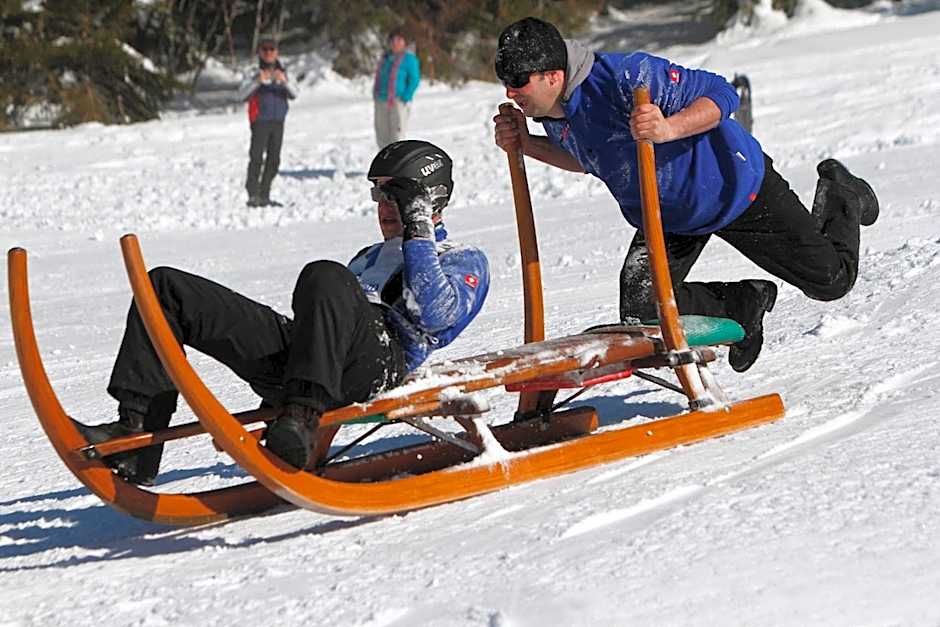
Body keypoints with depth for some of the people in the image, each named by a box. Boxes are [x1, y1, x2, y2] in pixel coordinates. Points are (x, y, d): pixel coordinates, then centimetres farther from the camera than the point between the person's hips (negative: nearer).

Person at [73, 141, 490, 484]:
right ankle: (135, 437, -22)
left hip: (378, 366, -7)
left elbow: (436, 314, -3)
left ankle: (303, 419, -49)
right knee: (167, 287, -6)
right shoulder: (369, 258, 43)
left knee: (325, 278, -39)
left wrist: (418, 232, 2)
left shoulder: (466, 262, 20)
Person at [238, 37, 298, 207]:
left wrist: (284, 81, -25)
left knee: (273, 160, 6)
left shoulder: (282, 74, 9)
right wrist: (258, 81, -28)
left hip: (278, 123, 5)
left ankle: (264, 196, 12)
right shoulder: (256, 75, -1)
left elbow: (294, 94, -5)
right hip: (260, 121, -5)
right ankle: (253, 195, -15)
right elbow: (242, 95, -13)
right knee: (257, 158, -13)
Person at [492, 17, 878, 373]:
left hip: (735, 187, -7)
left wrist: (668, 128, -49)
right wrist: (527, 146, -5)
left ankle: (840, 197, 35)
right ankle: (744, 305, 16)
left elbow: (720, 94, -31)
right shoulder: (551, 114, -10)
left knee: (831, 281, 2)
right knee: (642, 318, -10)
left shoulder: (622, 75, -35)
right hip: (666, 218, 7)